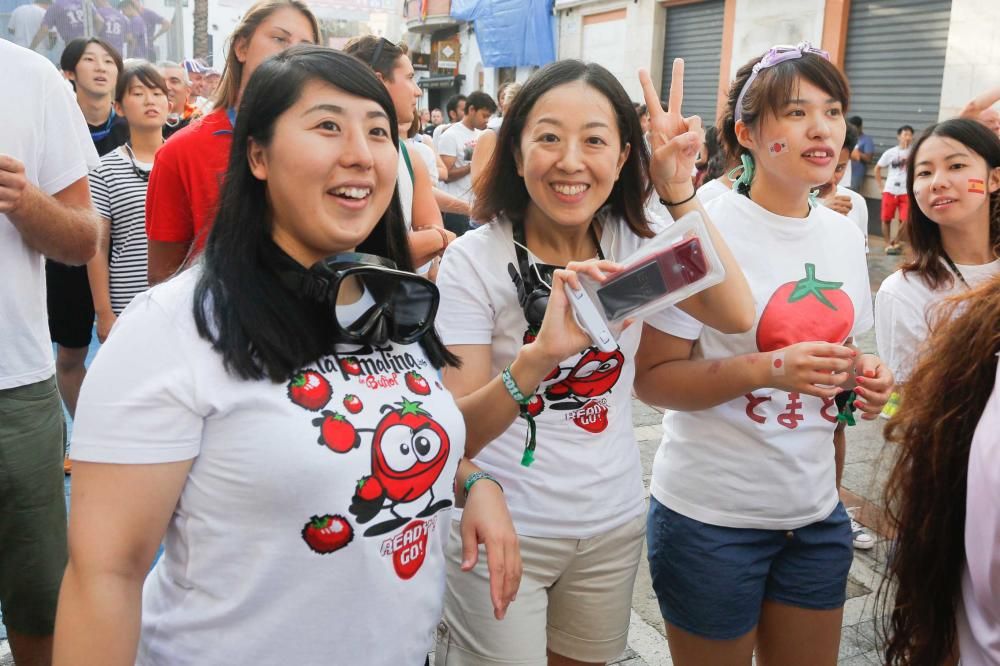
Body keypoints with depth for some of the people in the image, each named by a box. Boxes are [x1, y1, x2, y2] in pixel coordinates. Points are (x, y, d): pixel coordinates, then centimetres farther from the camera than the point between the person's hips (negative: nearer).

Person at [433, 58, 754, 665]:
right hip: (506, 531, -4)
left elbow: (736, 315, -16)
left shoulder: (634, 243, -3)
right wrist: (539, 355, -37)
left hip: (614, 525, 4)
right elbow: (458, 433, -19)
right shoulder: (476, 258, -15)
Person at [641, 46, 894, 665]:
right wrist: (766, 370, -29)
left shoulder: (845, 234, 4)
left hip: (817, 511, 6)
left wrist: (864, 376, -4)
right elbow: (653, 380, -16)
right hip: (712, 516, -5)